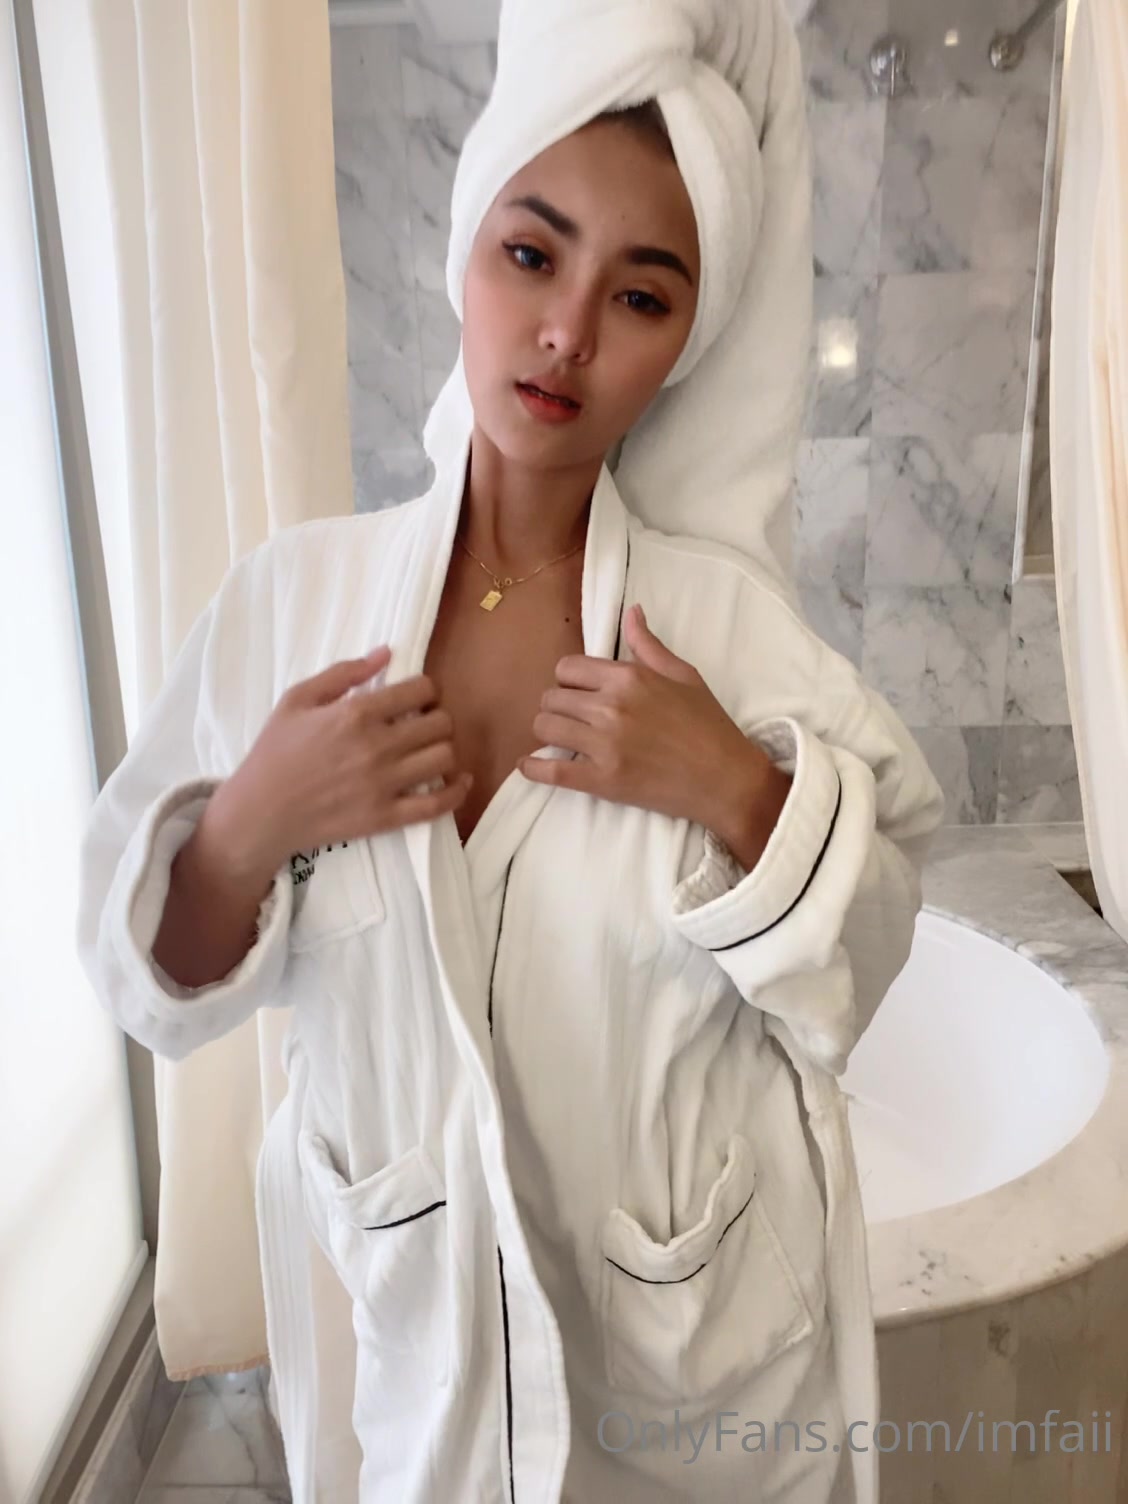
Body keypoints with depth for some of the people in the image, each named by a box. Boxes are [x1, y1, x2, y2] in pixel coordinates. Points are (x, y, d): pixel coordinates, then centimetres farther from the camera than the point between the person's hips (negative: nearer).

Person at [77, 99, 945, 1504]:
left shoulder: (731, 612, -14)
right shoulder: (288, 592, -12)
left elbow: (851, 974, -7)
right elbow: (157, 981, -5)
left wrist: (739, 793, -24)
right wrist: (248, 829, -24)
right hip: (414, 1303, 1)